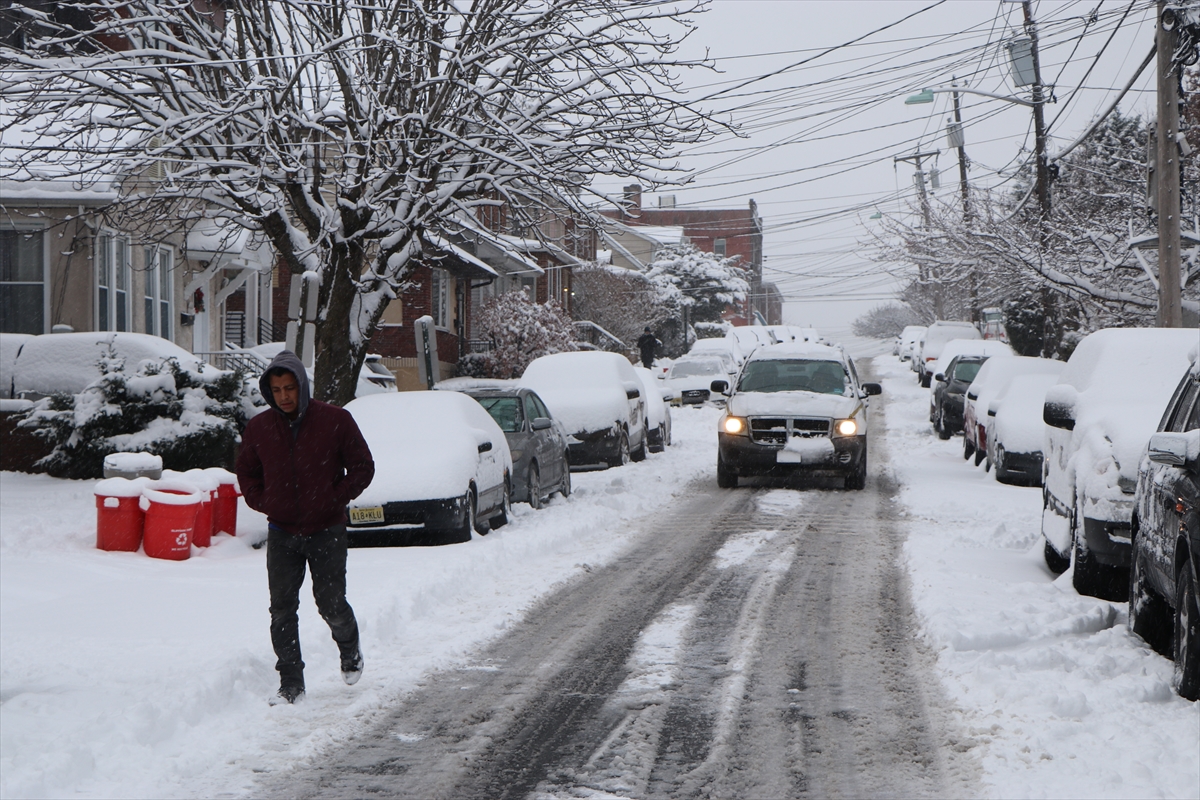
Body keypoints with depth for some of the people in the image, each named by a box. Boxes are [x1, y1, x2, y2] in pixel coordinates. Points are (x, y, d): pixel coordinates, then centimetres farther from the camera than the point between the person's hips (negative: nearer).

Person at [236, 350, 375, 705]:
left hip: (327, 532, -3)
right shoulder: (259, 428, 2)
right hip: (281, 534, 3)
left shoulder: (335, 421, -7)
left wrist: (334, 499, -8)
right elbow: (246, 473, 17)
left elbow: (363, 468, 0)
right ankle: (291, 683, 5)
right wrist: (263, 503, 2)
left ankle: (350, 651, 32)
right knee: (282, 610, -1)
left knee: (331, 603, 1)